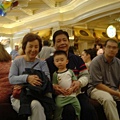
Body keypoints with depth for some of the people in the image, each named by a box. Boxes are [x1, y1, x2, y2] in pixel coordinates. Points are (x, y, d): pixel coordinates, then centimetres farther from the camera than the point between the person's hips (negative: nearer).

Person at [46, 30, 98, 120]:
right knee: (69, 111, -31)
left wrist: (79, 82, -13)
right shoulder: (49, 61, 2)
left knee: (89, 109, -21)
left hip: (77, 92, 3)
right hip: (59, 94, -3)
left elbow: (85, 75, 9)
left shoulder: (77, 59, 12)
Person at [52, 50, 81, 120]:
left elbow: (75, 81, 4)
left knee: (77, 107, -6)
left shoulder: (70, 71, 7)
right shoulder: (55, 74, 4)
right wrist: (61, 89, -13)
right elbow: (54, 85, 2)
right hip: (61, 96, -1)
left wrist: (71, 89, -11)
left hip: (72, 94, 1)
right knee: (58, 107, -18)